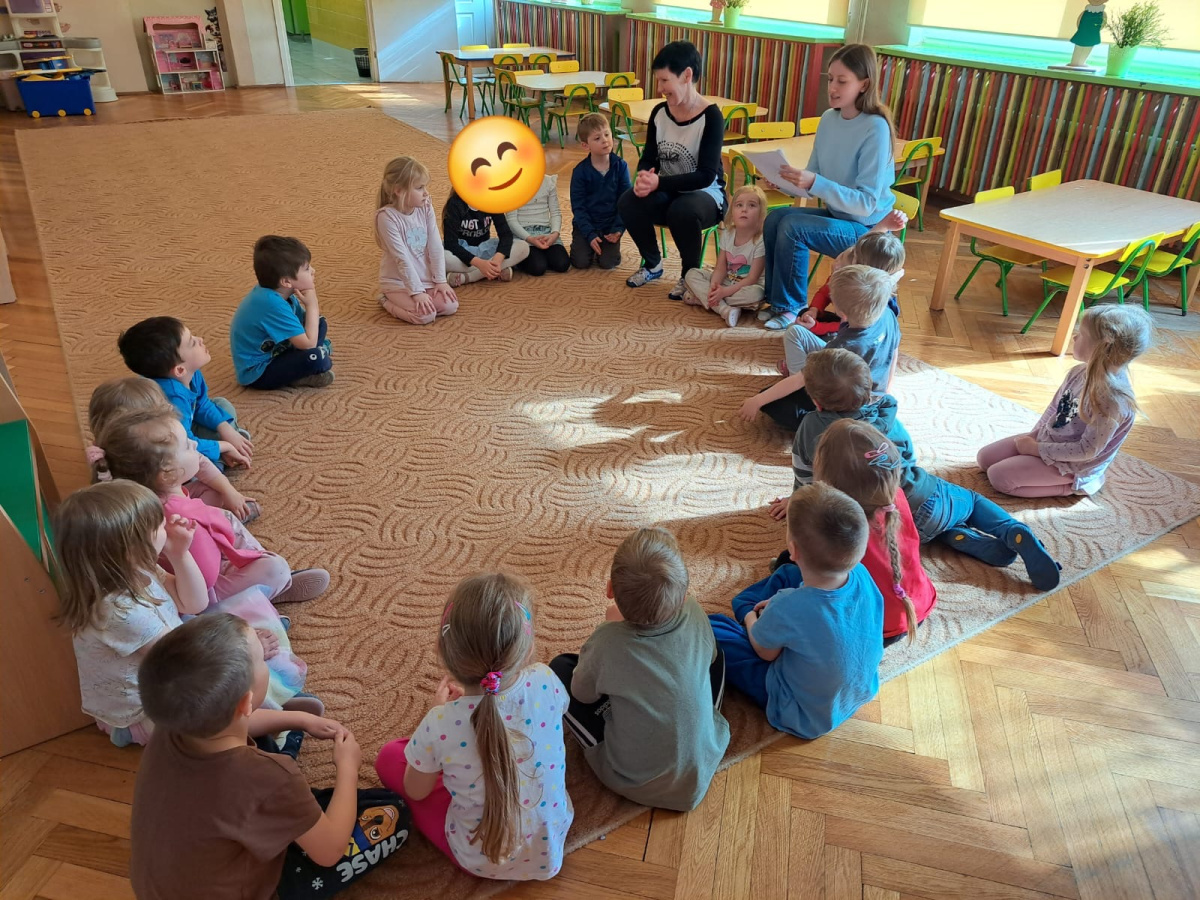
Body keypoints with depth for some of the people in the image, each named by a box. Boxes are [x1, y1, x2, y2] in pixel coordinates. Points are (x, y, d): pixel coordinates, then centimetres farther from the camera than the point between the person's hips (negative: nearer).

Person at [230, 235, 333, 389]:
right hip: (257, 373, -10)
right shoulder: (272, 304, -30)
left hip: (273, 352, 10)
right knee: (316, 359, -31)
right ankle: (300, 377, -2)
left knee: (320, 324, 12)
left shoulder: (278, 293, -3)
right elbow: (308, 344, -28)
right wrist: (312, 305, -20)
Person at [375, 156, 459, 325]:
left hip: (426, 277, 6)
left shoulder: (426, 207, -5)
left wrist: (440, 280, -6)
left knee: (450, 306, -12)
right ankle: (387, 300, 4)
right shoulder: (387, 216, -21)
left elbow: (435, 246, -3)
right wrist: (417, 291, -23)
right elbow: (402, 257, -22)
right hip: (398, 281, -6)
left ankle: (401, 300, 12)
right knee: (425, 315, -25)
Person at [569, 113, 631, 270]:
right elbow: (578, 206, -8)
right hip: (586, 223, 0)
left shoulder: (621, 166, -7)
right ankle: (581, 243, 20)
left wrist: (618, 229, -15)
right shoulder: (580, 170, -10)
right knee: (581, 262, -14)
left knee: (608, 263, -16)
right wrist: (590, 234, -17)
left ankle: (605, 245, 18)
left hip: (610, 225, 0)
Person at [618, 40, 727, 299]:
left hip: (706, 195, -5)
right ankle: (652, 265, 2)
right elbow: (648, 159, 2)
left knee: (683, 210, -39)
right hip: (667, 192, 5)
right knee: (627, 203, -24)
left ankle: (690, 274, -10)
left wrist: (659, 183, -34)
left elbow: (706, 176, -23)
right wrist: (643, 178, -24)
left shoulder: (711, 116, -18)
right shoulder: (659, 112, -2)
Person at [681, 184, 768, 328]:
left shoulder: (761, 240, -19)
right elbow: (721, 268, -5)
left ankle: (702, 298, -25)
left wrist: (725, 291, -31)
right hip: (726, 281, 5)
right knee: (692, 274, -10)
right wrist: (714, 285, -27)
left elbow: (752, 278, -22)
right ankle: (724, 309, -31)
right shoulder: (726, 234, -3)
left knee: (756, 293, -39)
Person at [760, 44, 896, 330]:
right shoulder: (829, 118, 1)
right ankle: (776, 299, -2)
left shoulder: (875, 128, -20)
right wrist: (790, 180, -15)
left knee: (792, 226, -25)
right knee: (775, 217, -15)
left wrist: (815, 183, -34)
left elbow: (866, 203, -24)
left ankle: (790, 307, -7)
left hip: (866, 229, -7)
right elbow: (813, 184, 7)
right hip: (836, 214, 7)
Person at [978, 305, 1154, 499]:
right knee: (985, 458, 6)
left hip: (1071, 465, -8)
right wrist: (1034, 436, 0)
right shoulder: (1080, 372, -6)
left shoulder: (1111, 399, -30)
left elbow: (1088, 450, -25)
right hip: (1045, 439, 8)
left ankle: (1069, 486, -1)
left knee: (999, 477, -15)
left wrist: (1038, 449, -20)